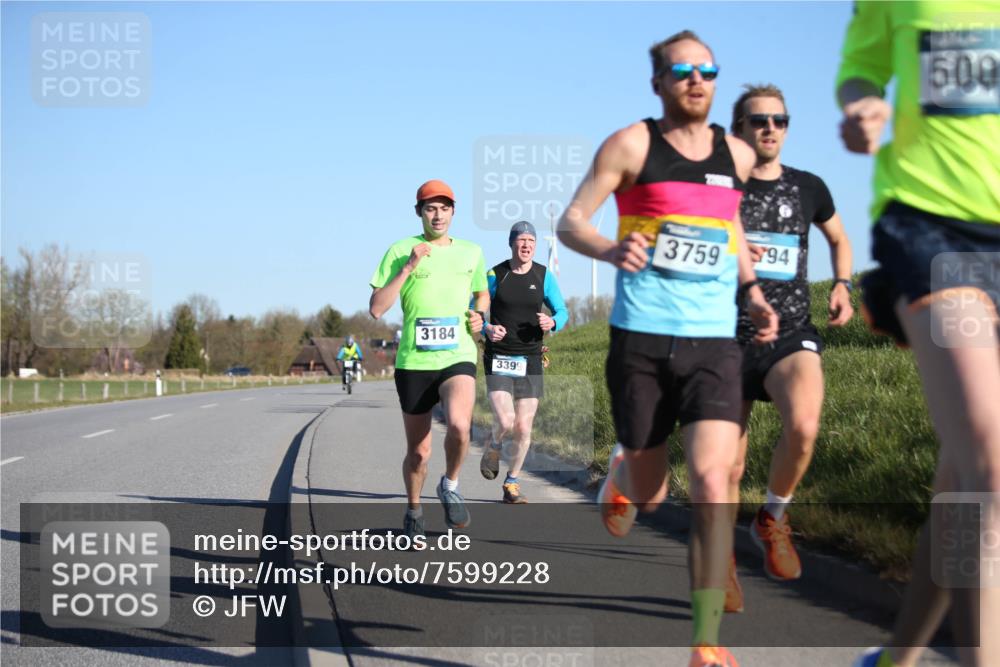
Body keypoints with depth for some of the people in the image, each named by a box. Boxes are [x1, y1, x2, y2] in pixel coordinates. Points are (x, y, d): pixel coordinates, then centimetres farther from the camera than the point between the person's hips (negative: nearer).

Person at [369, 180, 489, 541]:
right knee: (418, 452, 6)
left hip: (458, 358, 1)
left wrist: (478, 315, 6)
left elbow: (482, 294, 29)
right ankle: (413, 512, 32)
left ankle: (450, 485, -1)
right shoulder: (400, 251, 1)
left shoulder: (471, 252, 11)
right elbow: (376, 308, -6)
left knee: (459, 424, -28)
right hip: (414, 362, -1)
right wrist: (408, 268, -14)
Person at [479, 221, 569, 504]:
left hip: (530, 360, 2)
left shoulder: (544, 276, 3)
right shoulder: (495, 275, -2)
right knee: (505, 422, -18)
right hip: (498, 360, -2)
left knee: (523, 428, 1)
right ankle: (494, 446, 19)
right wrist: (487, 329, -15)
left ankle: (512, 483, 20)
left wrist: (552, 322, -14)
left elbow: (562, 312, 9)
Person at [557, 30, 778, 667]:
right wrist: (611, 250, -27)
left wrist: (753, 293, 14)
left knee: (712, 482, -15)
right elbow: (570, 221, -5)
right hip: (641, 339, -2)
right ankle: (621, 472, 48)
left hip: (715, 341, 2)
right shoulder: (632, 145, -1)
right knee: (648, 494, 8)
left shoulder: (737, 154, 11)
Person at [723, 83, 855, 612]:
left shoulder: (808, 188, 10)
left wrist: (842, 285, 11)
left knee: (803, 426, -29)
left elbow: (839, 239, 29)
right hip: (731, 335, 0)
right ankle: (722, 564, 25)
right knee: (729, 468, 1)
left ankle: (773, 519, -1)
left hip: (791, 333, 1)